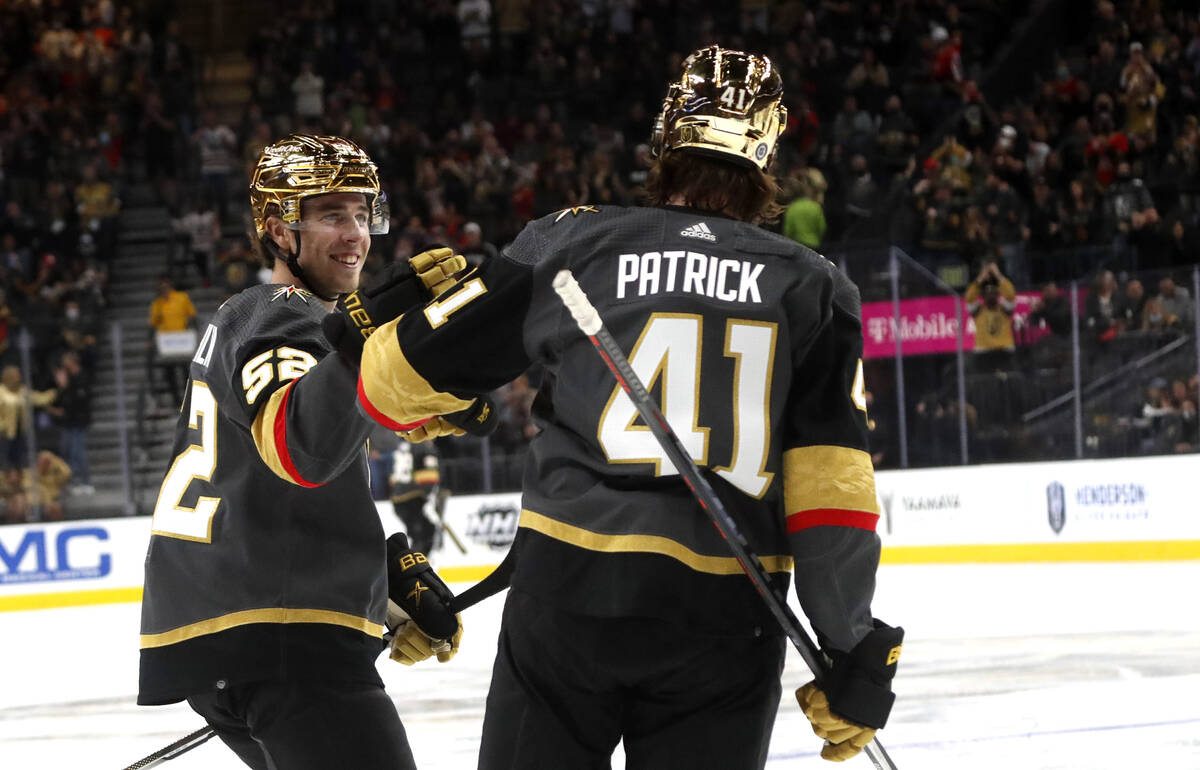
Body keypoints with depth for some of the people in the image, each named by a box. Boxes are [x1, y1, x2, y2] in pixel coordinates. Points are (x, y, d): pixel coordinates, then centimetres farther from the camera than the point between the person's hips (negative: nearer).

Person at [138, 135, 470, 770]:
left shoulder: (244, 317, 25)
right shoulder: (279, 319, -8)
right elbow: (303, 445, -30)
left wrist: (402, 575, 22)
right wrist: (373, 329, -40)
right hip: (278, 638, -11)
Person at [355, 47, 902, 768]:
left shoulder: (571, 242, 5)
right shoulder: (814, 288, 7)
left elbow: (412, 368, 8)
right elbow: (834, 485, 1)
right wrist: (857, 652, 6)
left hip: (570, 590, -1)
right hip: (726, 617, 1)